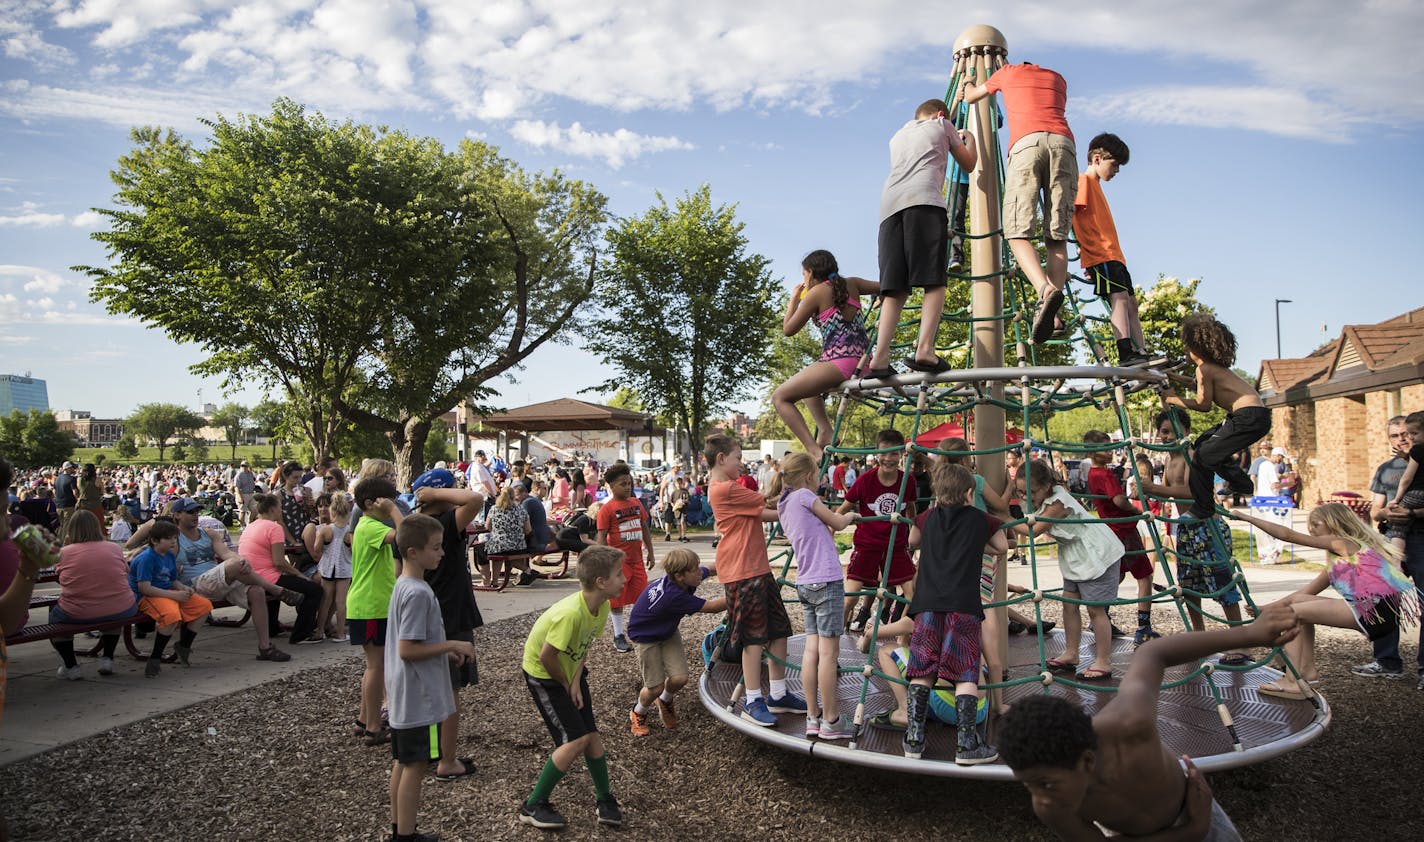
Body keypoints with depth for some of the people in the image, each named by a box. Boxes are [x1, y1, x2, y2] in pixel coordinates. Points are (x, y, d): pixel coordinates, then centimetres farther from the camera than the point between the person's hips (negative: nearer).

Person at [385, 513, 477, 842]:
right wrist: (452, 645, -17)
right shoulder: (418, 593, -23)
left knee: (402, 762, 18)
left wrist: (445, 652, 10)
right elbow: (407, 650, -25)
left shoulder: (402, 586, 8)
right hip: (419, 698, -10)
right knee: (416, 765, 1)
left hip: (404, 696, 10)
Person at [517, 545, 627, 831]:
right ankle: (533, 806, 5)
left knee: (591, 734, 4)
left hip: (570, 670, 7)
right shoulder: (570, 613, -36)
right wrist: (566, 683, -11)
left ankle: (605, 800, 22)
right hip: (542, 675, -7)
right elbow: (546, 656, -28)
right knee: (576, 740, -10)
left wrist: (576, 682, -9)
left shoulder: (602, 606, -10)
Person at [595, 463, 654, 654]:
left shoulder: (636, 503, 8)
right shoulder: (607, 508, -10)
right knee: (618, 598, 2)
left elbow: (645, 528, 15)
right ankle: (618, 636, 13)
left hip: (637, 558, 6)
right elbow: (601, 536, -12)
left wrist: (650, 552, 14)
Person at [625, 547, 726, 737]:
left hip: (668, 632, 7)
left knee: (680, 678, -6)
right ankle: (637, 713, 28)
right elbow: (711, 607, -36)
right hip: (645, 636, -6)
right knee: (655, 687, -4)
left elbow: (710, 570, 1)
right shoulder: (673, 596, -41)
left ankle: (665, 701, 27)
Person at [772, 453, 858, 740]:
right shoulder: (804, 496, -8)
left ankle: (813, 716, 14)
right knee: (828, 651, -3)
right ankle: (831, 721, 4)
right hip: (827, 581, -8)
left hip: (805, 584, 8)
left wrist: (839, 517, 21)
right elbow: (838, 524, 0)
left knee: (812, 648, 10)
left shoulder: (784, 505, 16)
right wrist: (850, 514, 18)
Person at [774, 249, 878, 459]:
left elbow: (788, 329, 5)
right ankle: (825, 432, 15)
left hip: (838, 361, -8)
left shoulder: (815, 293, -1)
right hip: (863, 361, 8)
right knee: (806, 385, 34)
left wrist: (794, 299, 18)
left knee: (780, 397, -1)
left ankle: (814, 450, -16)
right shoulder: (851, 284, 15)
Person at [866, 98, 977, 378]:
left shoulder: (897, 137, 38)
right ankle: (924, 350, -29)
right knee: (934, 280, -11)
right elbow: (969, 164, 34)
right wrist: (969, 137, 54)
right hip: (924, 200, -4)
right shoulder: (942, 125, 26)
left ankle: (880, 357, -20)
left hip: (890, 205, 4)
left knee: (895, 287, -4)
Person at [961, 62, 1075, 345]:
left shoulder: (1009, 71, 29)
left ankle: (1045, 290, -38)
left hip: (1026, 142, -3)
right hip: (1063, 142, 3)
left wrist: (968, 83, 65)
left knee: (1017, 233, -9)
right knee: (1057, 237, -3)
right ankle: (1052, 312, -21)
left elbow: (970, 97, 42)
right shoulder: (1057, 79, 35)